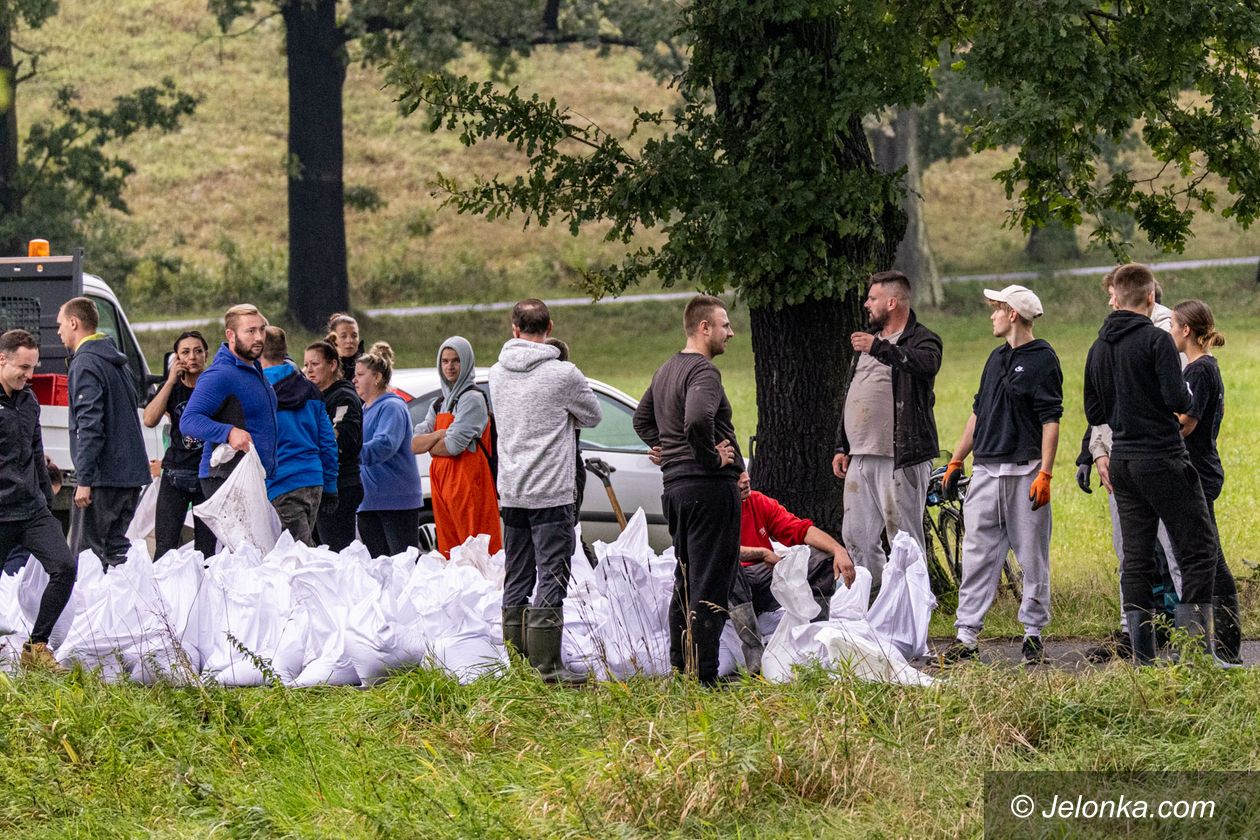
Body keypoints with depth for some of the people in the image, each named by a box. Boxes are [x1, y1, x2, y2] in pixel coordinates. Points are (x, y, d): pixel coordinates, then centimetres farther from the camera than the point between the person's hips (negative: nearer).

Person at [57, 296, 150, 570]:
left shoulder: (85, 364, -11)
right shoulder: (115, 360, 19)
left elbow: (89, 426, -19)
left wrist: (84, 479, -20)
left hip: (105, 475, -9)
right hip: (131, 473, 9)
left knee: (91, 546, -6)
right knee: (115, 544, 11)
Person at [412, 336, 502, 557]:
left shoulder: (472, 399, -5)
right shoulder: (439, 404, 19)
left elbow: (454, 445, -15)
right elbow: (415, 444, 9)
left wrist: (430, 446, 3)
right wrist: (441, 434, -8)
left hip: (468, 481, -8)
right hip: (441, 481, 8)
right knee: (449, 554, 6)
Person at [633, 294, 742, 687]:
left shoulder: (666, 370, 15)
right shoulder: (703, 371, -16)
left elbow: (642, 421, 27)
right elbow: (697, 419, -33)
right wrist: (711, 456, -18)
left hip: (675, 485, 10)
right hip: (710, 485, -10)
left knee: (685, 581, 18)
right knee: (711, 585, -7)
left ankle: (679, 667, 23)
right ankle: (704, 676, -8)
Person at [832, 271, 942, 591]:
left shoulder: (922, 340, -4)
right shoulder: (866, 339, 22)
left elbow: (926, 364, -29)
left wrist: (880, 348, -35)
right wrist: (841, 447, 22)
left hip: (900, 458, -8)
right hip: (861, 457, 8)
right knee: (856, 536, 9)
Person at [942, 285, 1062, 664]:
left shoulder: (1042, 359, -5)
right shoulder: (997, 358, 18)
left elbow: (1051, 420, -10)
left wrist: (1045, 474, -17)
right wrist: (956, 461, 20)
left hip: (1025, 473, -7)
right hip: (986, 471, 7)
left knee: (1032, 556, 0)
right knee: (977, 555, 2)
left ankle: (1033, 633, 8)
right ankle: (966, 636, 2)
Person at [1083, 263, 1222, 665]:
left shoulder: (1098, 349, 10)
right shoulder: (1156, 340, -12)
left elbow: (1094, 413, 15)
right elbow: (1178, 400, -19)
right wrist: (1188, 401, 3)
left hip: (1122, 462, 7)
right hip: (1163, 460, -7)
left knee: (1136, 558, 9)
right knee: (1198, 550, -2)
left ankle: (1142, 654, 5)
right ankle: (1197, 648, -11)